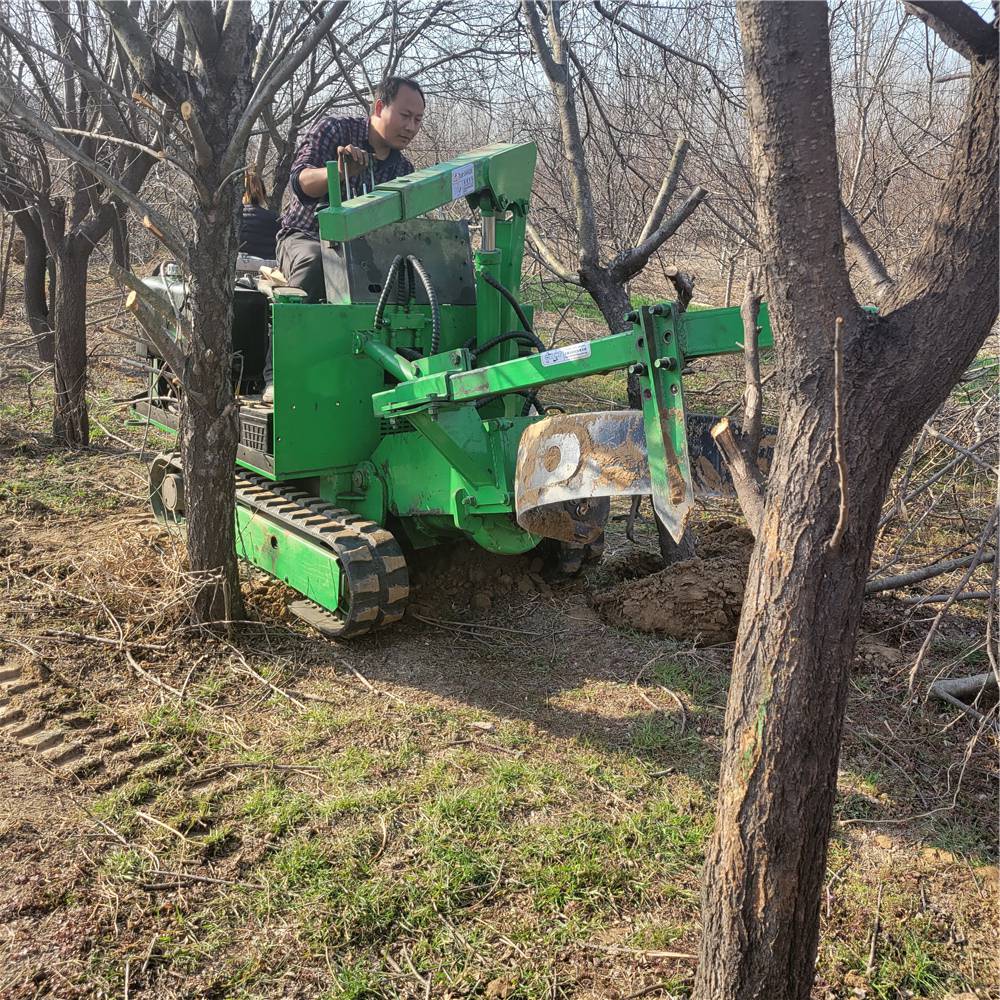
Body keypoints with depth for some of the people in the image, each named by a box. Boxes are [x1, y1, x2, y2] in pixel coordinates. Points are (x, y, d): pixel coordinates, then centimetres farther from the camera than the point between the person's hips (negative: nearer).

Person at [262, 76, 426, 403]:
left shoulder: (404, 171, 15)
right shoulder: (333, 131, -1)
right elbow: (300, 180, -17)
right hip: (304, 238, -4)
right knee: (315, 261, -39)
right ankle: (277, 375, -38)